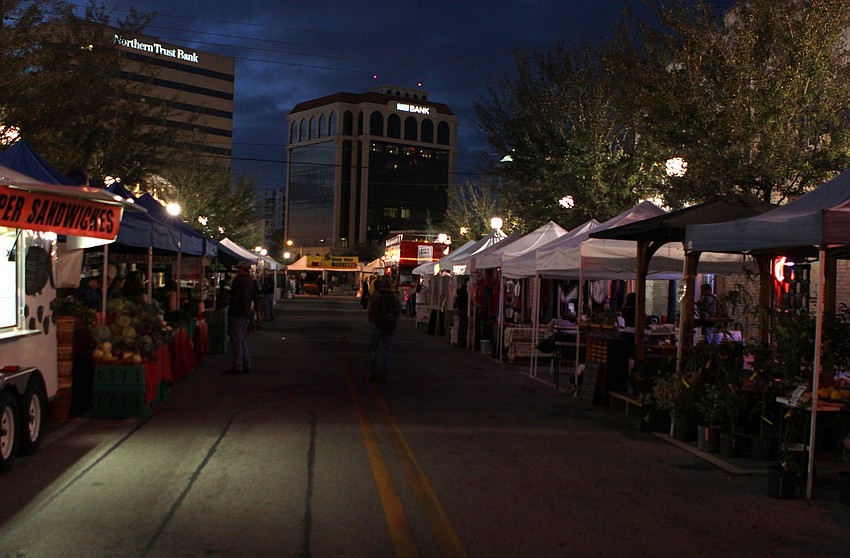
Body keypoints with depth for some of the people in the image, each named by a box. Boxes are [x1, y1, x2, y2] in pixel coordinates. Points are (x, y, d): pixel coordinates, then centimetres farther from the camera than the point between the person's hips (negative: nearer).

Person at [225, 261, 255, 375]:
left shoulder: (238, 280, -13)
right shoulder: (251, 281, 13)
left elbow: (234, 298, -16)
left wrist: (230, 313, -11)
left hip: (236, 314, -8)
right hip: (246, 315, 8)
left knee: (236, 341, -6)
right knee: (243, 341, 15)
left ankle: (237, 367, -6)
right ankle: (246, 365, 16)